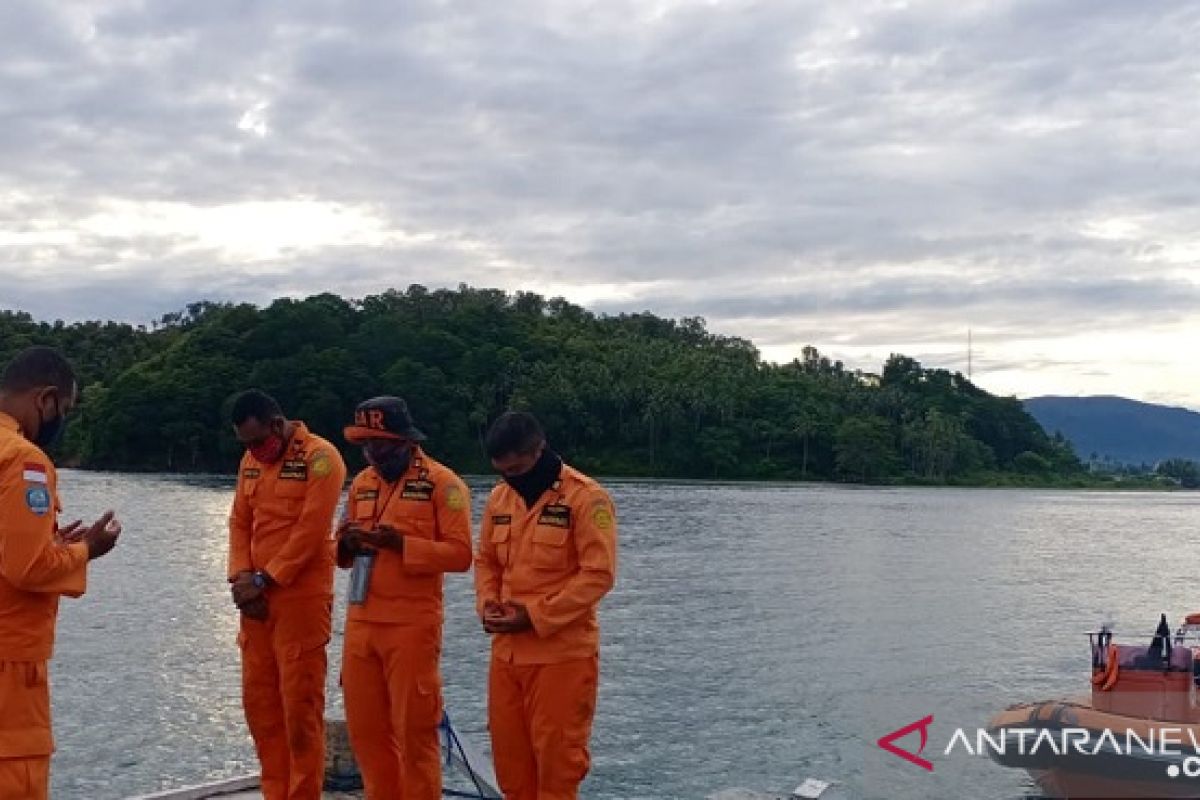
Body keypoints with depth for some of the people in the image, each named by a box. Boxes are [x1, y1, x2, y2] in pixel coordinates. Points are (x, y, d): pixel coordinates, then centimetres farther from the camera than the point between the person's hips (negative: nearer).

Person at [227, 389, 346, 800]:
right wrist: (242, 578, -3)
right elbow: (239, 522, 13)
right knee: (258, 702, 11)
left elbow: (310, 530, -15)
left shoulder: (320, 457, -9)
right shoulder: (251, 460, 13)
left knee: (300, 707, -4)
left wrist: (263, 580, -13)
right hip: (256, 599, 7)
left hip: (301, 598, -7)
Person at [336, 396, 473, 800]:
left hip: (412, 626, -6)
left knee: (413, 730, 0)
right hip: (361, 622, 6)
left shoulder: (442, 483, -6)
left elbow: (460, 554, -12)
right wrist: (347, 543, -2)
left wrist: (402, 543, -22)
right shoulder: (362, 483, 15)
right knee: (365, 727, 10)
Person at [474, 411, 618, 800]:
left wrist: (535, 616, -18)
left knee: (556, 756, 2)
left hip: (562, 653, -6)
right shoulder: (499, 497, 9)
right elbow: (486, 561, 18)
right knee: (509, 753, 13)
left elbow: (598, 574, -16)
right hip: (506, 650, 6)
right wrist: (487, 603, -3)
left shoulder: (586, 497, -12)